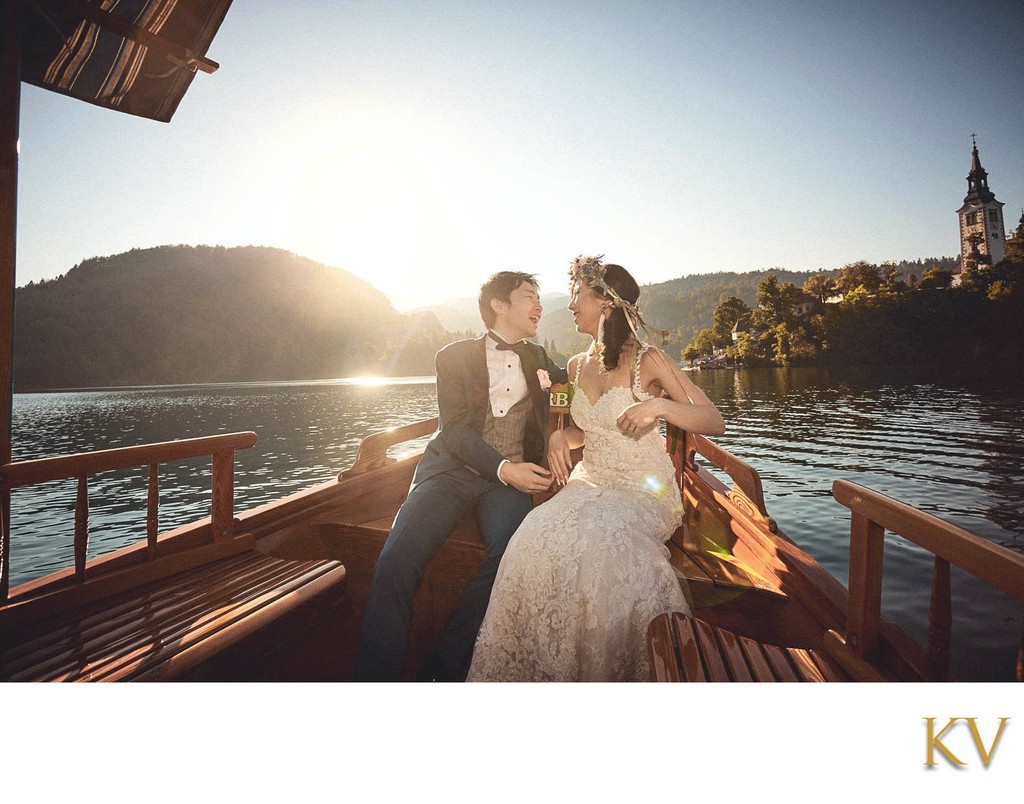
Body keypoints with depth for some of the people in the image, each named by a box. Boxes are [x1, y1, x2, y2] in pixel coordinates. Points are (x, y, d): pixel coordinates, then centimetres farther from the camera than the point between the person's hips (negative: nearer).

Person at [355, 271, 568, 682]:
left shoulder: (537, 358, 19)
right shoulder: (456, 356, 7)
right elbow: (456, 429, -5)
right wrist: (504, 469, -19)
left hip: (510, 476, 2)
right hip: (451, 470, -2)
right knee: (395, 562, -27)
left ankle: (442, 670, -15)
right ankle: (376, 677, -11)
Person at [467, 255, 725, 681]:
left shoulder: (647, 360, -6)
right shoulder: (578, 365, 11)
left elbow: (715, 422, -7)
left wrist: (659, 405, -23)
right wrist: (561, 436, 3)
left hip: (644, 490, -4)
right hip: (589, 482, 5)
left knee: (602, 539, -34)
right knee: (539, 537, -25)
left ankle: (608, 668, -10)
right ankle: (536, 667, -8)